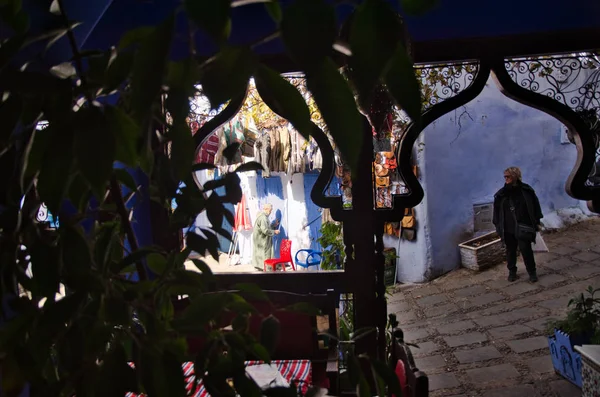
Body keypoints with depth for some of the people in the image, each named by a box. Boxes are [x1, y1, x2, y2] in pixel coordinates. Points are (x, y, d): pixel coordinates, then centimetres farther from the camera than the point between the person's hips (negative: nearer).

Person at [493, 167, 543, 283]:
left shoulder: (526, 191, -2)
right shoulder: (501, 194, 2)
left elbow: (535, 205, 5)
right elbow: (497, 211, 7)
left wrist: (537, 221, 4)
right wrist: (498, 225, 4)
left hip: (523, 228, -2)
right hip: (508, 228, 3)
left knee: (526, 250, -5)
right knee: (510, 251, 11)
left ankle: (532, 272, 12)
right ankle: (512, 271, 27)